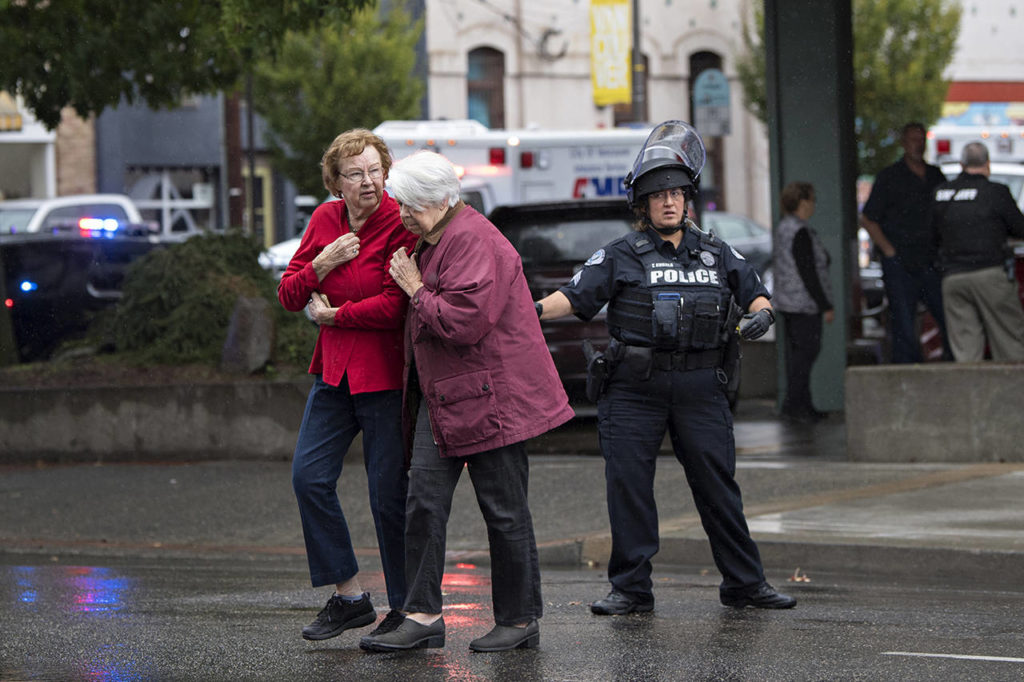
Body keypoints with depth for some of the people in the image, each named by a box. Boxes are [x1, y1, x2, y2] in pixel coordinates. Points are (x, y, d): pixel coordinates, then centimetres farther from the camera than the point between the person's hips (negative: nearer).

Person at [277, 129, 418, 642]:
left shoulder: (399, 224, -12)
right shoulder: (325, 220, 8)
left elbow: (395, 305, -19)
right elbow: (289, 295, 8)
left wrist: (334, 315, -8)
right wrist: (322, 263, -10)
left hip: (384, 373, -7)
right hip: (334, 369, 7)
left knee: (389, 492, -3)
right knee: (309, 476, 1)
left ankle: (407, 608, 11)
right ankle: (349, 597, 14)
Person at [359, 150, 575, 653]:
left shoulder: (473, 242, -17)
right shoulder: (430, 240, 15)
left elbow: (464, 321, -26)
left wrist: (416, 289, -14)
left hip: (488, 397, -9)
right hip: (440, 395, 9)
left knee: (503, 509, 0)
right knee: (424, 499, -1)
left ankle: (520, 620, 10)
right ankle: (422, 616, -2)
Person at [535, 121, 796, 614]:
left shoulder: (716, 254, 14)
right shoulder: (621, 257, 5)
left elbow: (754, 292, 21)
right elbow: (576, 296, -4)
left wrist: (761, 314, -2)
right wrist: (534, 309, -21)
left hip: (700, 387, 2)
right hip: (635, 387, -1)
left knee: (718, 486, 3)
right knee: (628, 486, -2)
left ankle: (744, 583, 12)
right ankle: (631, 587, 6)